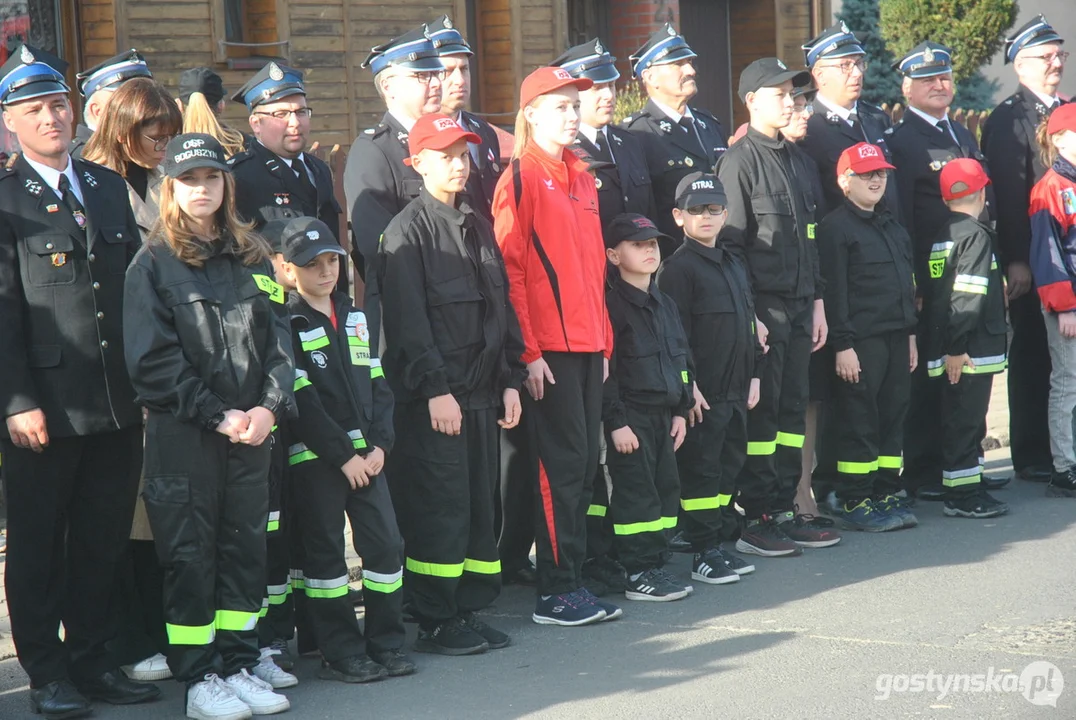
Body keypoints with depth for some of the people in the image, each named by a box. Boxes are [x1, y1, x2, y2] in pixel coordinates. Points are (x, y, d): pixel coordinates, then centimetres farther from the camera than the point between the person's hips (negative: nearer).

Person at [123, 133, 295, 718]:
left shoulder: (252, 258, 12)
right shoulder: (153, 263, -2)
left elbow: (278, 337, 7)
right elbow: (152, 359, -9)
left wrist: (270, 406, -9)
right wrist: (216, 415, -15)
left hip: (251, 428, 4)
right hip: (181, 431, -4)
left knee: (245, 544, 8)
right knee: (190, 552, 1)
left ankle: (240, 665, 17)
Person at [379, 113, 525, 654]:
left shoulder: (478, 226, 16)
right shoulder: (409, 229, -6)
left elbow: (502, 306, 19)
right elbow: (407, 317, -13)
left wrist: (510, 379, 12)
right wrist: (434, 388, -17)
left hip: (482, 390, 7)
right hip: (434, 393, -7)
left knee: (480, 502, 9)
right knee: (440, 505, -5)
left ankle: (469, 610, 18)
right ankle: (434, 623, 3)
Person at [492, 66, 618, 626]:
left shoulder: (581, 178, 17)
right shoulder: (519, 179, -7)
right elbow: (510, 270, -11)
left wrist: (604, 339, 16)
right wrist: (529, 352, -15)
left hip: (588, 343, 8)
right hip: (548, 348, -8)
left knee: (584, 462, 9)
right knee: (563, 463, -6)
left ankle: (572, 578, 17)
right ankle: (555, 594, 1)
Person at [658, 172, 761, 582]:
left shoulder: (734, 266, 18)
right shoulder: (678, 268, -8)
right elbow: (675, 333, -14)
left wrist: (754, 376, 16)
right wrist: (688, 386, -18)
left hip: (735, 390, 8)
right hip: (702, 391, -8)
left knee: (730, 465, 13)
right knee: (700, 468, -4)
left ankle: (724, 540, 22)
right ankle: (703, 552, 1)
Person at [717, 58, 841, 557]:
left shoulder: (797, 160, 17)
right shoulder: (740, 160, -7)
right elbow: (731, 242, -11)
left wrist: (817, 300, 15)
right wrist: (746, 313, -15)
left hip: (799, 304, 7)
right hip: (763, 304, -7)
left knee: (793, 407, 9)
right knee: (760, 412, -4)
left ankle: (785, 509, 16)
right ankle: (755, 519, 2)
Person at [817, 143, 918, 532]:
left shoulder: (892, 226, 18)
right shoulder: (835, 227, -7)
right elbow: (833, 291, -12)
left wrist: (910, 333, 17)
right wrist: (842, 345, -16)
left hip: (896, 337, 8)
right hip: (861, 340, -8)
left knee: (893, 417, 10)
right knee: (859, 422, -3)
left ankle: (885, 494, 18)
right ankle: (853, 502, 3)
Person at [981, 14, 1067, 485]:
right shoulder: (1007, 120, -6)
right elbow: (1008, 194, -13)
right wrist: (1016, 260, -17)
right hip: (1032, 260, -6)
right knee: (1033, 355, 0)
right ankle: (1031, 458, 8)